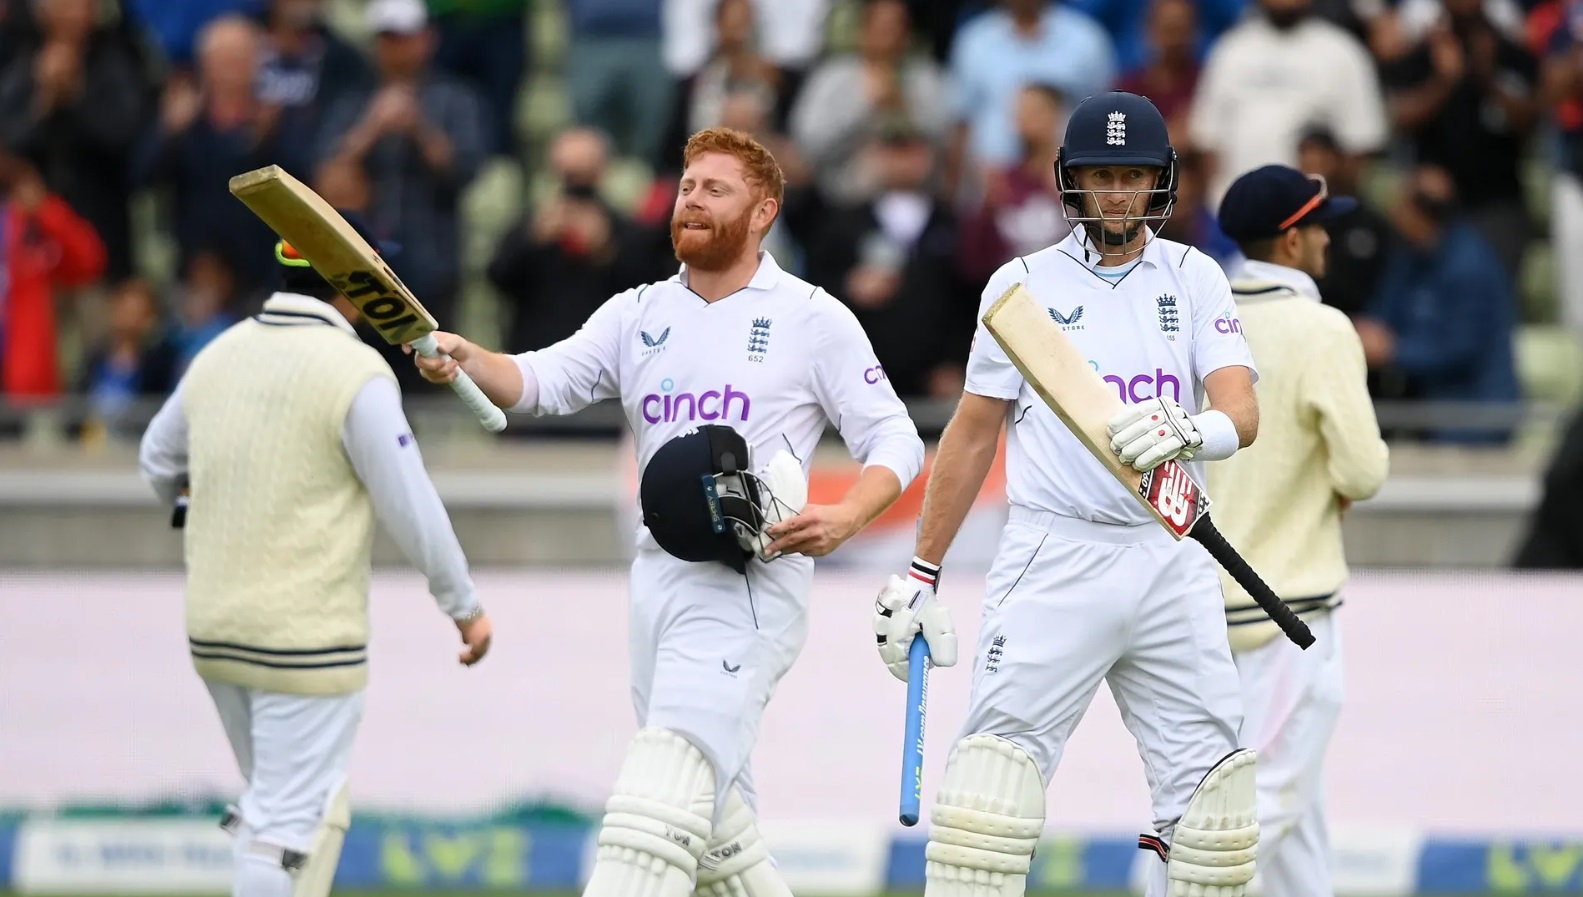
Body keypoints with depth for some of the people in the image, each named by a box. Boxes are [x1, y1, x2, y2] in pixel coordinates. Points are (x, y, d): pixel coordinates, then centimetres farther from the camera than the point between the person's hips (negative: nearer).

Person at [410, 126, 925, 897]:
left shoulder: (811, 319, 1)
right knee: (715, 825, 12)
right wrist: (465, 360, -21)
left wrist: (844, 518, -17)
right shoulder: (637, 315, 14)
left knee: (670, 782, -21)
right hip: (660, 571, 6)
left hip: (752, 576, -6)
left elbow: (895, 442, 2)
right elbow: (544, 381, 0)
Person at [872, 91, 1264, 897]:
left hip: (1173, 561, 2)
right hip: (1055, 556, -2)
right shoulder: (1022, 285, 6)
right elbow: (973, 433, 11)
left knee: (1210, 780, 1)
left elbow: (1243, 412, -6)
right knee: (999, 758, -14)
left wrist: (1192, 432, -30)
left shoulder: (1193, 278, 8)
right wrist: (919, 574, 8)